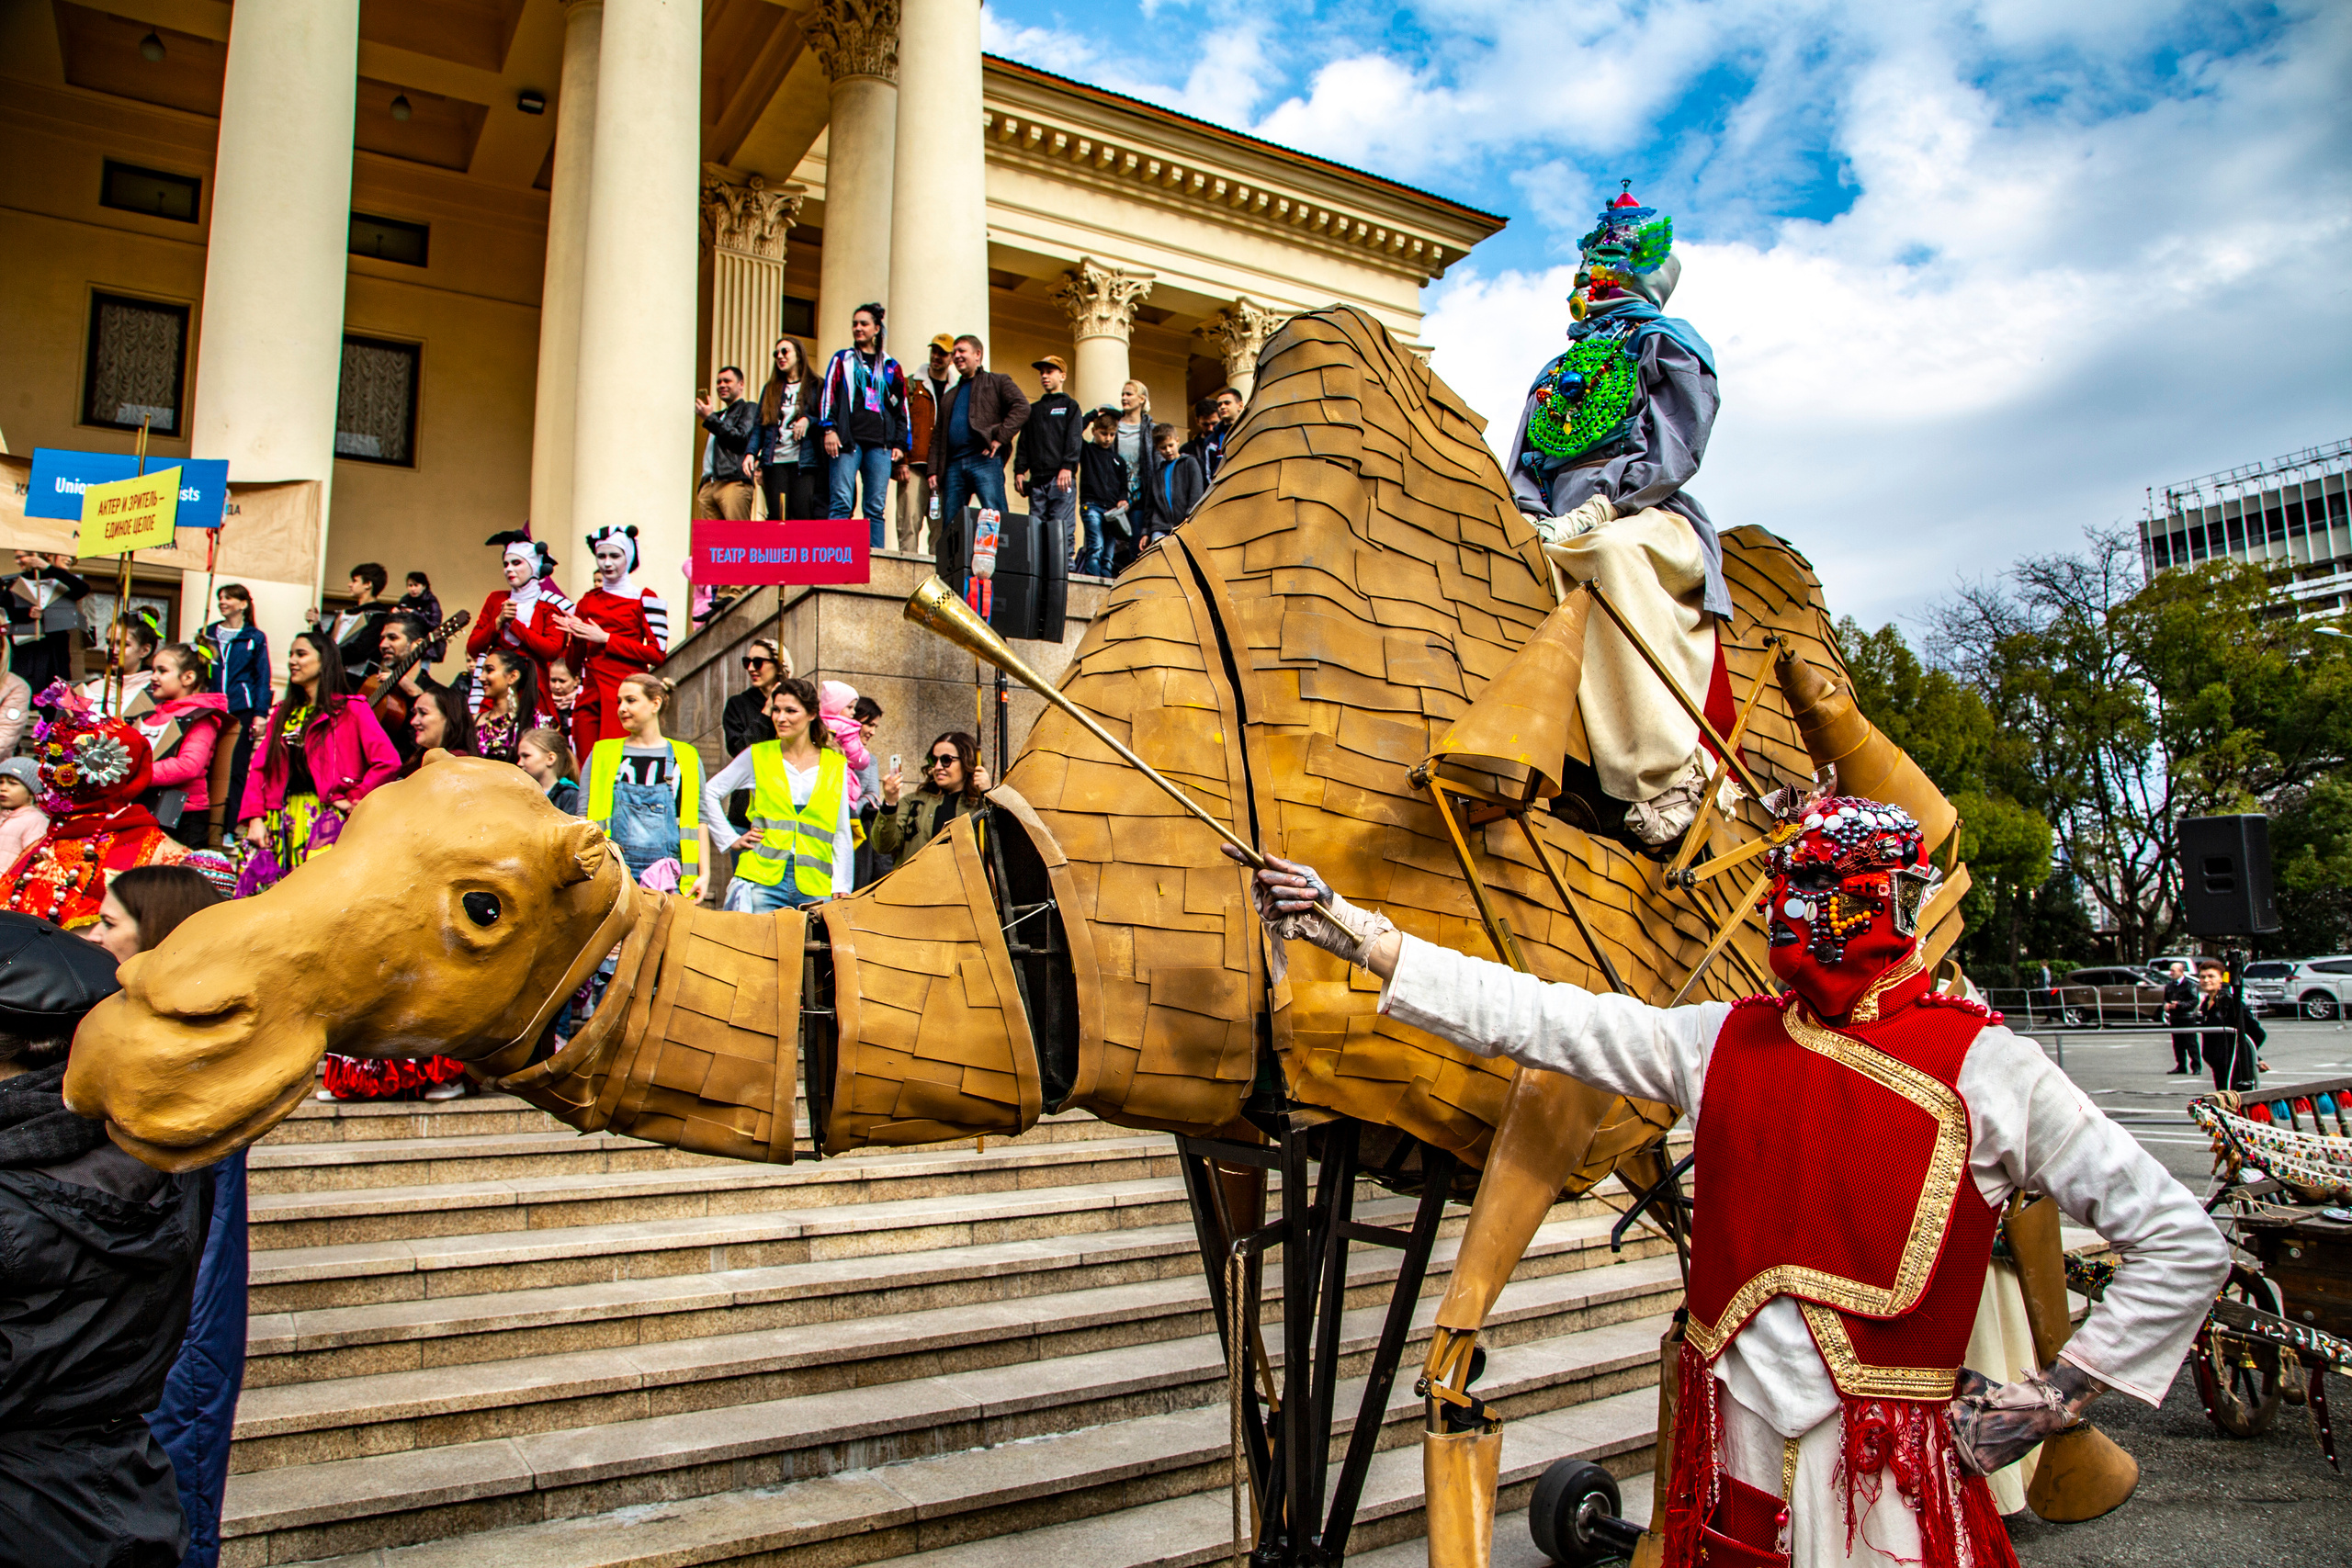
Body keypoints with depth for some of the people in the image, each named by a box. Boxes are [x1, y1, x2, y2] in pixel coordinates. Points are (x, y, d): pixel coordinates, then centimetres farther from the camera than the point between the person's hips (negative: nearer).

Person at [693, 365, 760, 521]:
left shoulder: (749, 409, 9)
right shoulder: (718, 415, 30)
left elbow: (741, 439, -8)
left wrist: (710, 418, -3)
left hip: (734, 483, -7)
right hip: (708, 485, 7)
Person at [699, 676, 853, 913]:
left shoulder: (836, 765, 9)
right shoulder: (758, 756, 8)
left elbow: (842, 832, 10)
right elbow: (710, 792, 13)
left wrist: (840, 887, 3)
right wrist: (731, 839, 6)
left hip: (815, 885, 1)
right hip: (764, 878, 0)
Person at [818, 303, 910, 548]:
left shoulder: (891, 367, 20)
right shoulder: (842, 360, 16)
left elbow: (901, 408, 18)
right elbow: (828, 394, 7)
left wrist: (900, 444, 8)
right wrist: (829, 429, -7)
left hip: (880, 444, 2)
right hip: (847, 440, -2)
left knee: (876, 507, -4)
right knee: (841, 502, -13)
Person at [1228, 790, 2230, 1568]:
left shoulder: (1982, 1069, -8)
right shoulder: (1723, 1042, 2)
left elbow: (2182, 1244, -3)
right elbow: (1528, 1015, -1)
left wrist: (2052, 1399, -5)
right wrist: (1344, 927, -6)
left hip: (1886, 1480, -3)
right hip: (1728, 1452, 4)